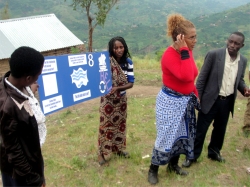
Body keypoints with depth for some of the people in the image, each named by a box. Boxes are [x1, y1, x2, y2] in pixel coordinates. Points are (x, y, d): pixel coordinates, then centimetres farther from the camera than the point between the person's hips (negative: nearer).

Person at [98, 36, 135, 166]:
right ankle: (102, 153, 14)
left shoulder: (128, 62, -8)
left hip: (121, 98, 4)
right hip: (107, 99, -4)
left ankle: (119, 148, 34)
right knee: (106, 125, 0)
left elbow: (131, 83, -11)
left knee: (120, 123, 16)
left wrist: (117, 88, -26)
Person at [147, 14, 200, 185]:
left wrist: (196, 97, 12)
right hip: (170, 102, -8)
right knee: (166, 137, 2)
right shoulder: (169, 55, -23)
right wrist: (184, 51, -32)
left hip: (186, 101, 8)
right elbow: (186, 77, -37)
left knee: (183, 134, 19)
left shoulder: (187, 51, 2)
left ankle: (173, 164, 40)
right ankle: (153, 170, 23)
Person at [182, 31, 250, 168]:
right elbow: (202, 78, -9)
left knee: (220, 129, 19)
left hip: (227, 101, 5)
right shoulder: (214, 55, -12)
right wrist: (196, 97, -11)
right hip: (211, 100, -4)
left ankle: (214, 152, 39)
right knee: (200, 129, 4)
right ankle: (192, 156, 20)